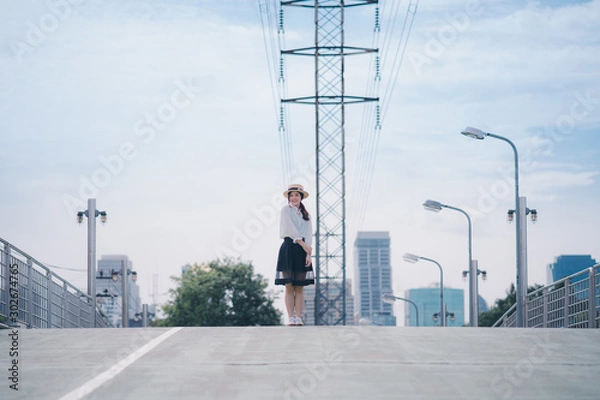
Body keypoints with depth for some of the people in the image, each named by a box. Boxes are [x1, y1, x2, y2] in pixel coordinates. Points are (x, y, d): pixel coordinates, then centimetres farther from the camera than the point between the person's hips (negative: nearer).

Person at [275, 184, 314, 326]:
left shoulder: (306, 215, 16)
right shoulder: (286, 210, 6)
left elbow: (308, 234, 6)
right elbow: (290, 228, -6)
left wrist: (308, 253, -7)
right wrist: (303, 244, -13)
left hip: (302, 250, 3)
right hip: (289, 248, -3)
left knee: (300, 287, 1)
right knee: (289, 287, -5)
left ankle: (299, 318, 0)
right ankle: (290, 318, -6)